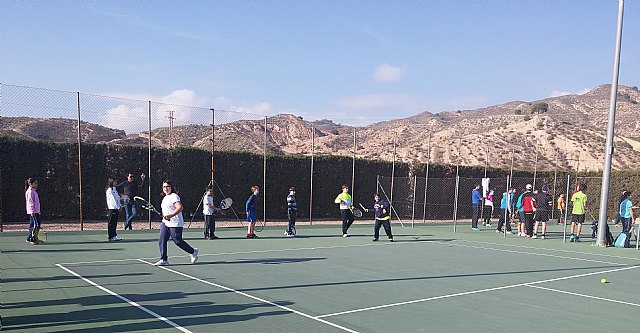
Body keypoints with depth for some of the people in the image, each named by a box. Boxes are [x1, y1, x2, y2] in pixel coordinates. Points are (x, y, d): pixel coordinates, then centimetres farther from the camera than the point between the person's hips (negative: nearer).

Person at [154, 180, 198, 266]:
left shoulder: (174, 196, -14)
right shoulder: (165, 197, 16)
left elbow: (180, 207, -28)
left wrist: (170, 216, -37)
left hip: (175, 224, -9)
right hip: (165, 223, 9)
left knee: (178, 241, -2)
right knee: (161, 241, -3)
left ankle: (193, 251, 20)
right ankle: (164, 260, 1)